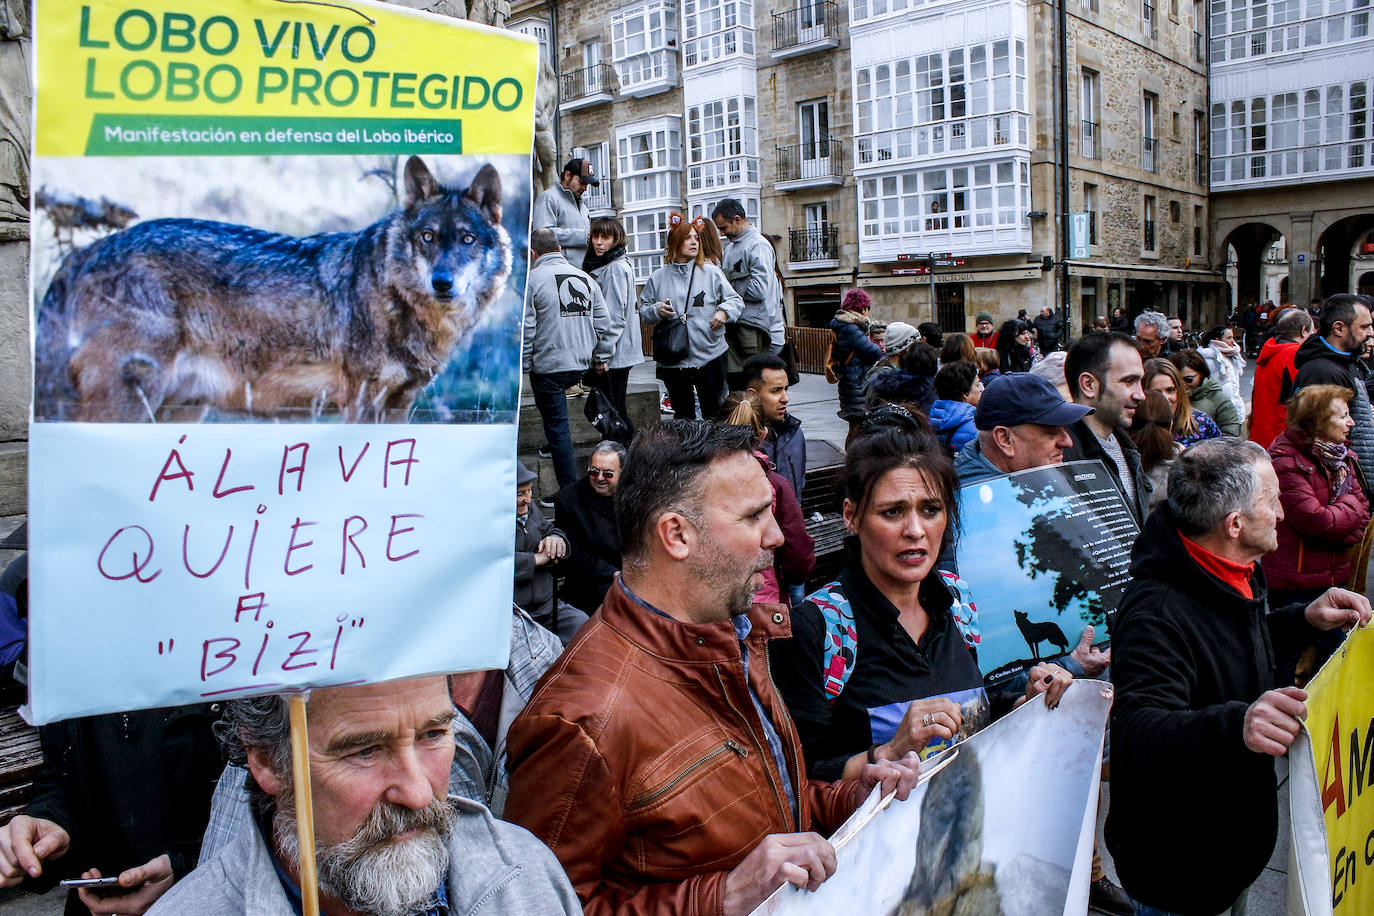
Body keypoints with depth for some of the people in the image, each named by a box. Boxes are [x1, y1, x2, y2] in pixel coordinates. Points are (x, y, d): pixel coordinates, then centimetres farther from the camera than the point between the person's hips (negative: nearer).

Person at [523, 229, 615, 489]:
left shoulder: (532, 279, -7)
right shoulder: (585, 278, 10)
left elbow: (525, 329, -10)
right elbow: (604, 323, 11)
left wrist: (522, 366, -2)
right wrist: (601, 358, 19)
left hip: (548, 367, -5)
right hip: (581, 365, 5)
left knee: (557, 426, 2)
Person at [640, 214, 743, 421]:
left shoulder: (711, 272, 3)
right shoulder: (658, 277, 7)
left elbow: (735, 300, 6)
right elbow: (643, 309, 12)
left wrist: (724, 312, -14)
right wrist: (656, 311, -9)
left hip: (710, 357, -1)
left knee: (714, 412, 3)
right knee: (682, 415, 11)